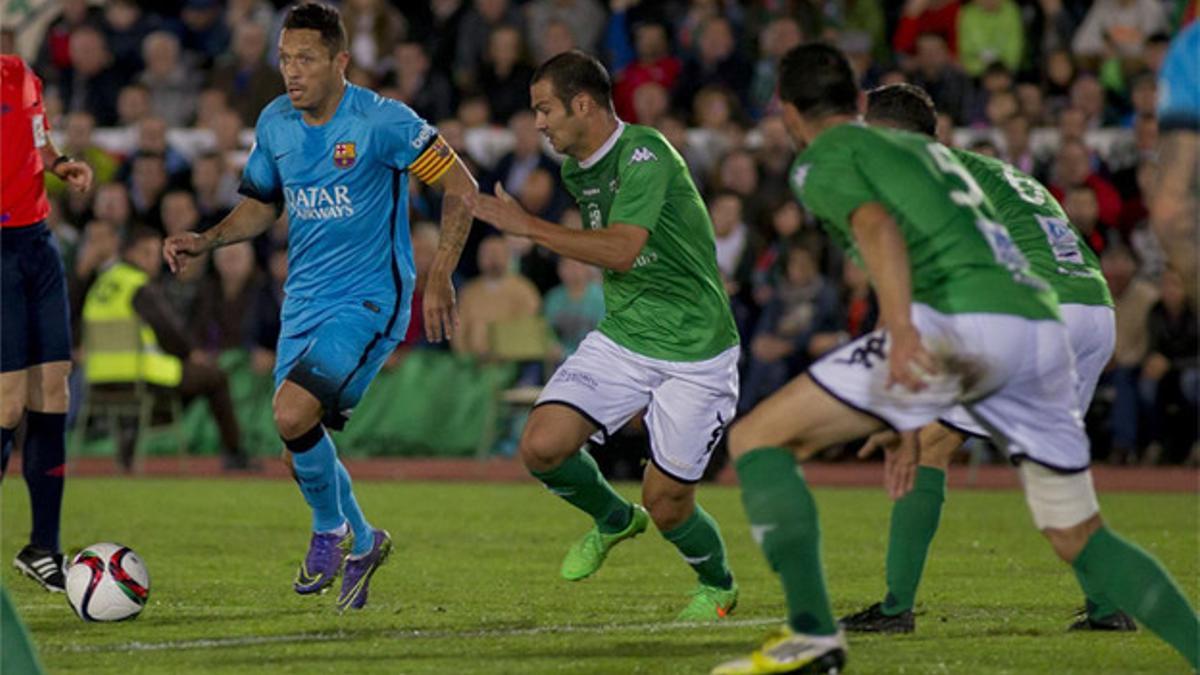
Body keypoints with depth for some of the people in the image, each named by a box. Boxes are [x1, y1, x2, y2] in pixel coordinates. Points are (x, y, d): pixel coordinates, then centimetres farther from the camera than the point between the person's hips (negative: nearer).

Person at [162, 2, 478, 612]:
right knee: (298, 428, 7)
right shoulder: (275, 123, 3)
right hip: (304, 301, 7)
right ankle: (362, 543, 33)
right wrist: (204, 241, 1)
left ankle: (330, 530, 3)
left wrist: (439, 279, -15)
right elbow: (261, 205, 18)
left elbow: (460, 187, -10)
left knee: (294, 412, -23)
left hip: (369, 300, -7)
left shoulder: (381, 121, -16)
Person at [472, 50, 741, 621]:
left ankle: (718, 586, 29)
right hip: (620, 339, 7)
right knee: (541, 447, -13)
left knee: (666, 503, -4)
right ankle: (613, 520, 19)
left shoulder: (646, 155, -21)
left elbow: (621, 250, -32)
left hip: (694, 354, -7)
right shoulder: (577, 170, 7)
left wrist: (527, 226, -30)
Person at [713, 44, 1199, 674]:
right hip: (1041, 323, 8)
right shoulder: (920, 147, 34)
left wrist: (902, 331, -29)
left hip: (964, 325, -8)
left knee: (756, 439, 1)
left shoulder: (821, 159, 10)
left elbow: (878, 226, -12)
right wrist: (914, 425, 44)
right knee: (1081, 540, 20)